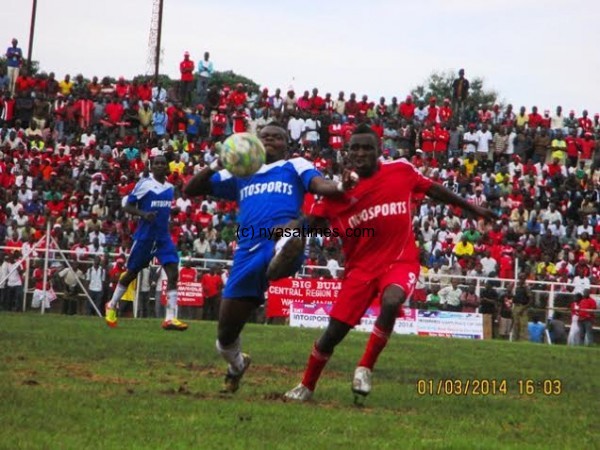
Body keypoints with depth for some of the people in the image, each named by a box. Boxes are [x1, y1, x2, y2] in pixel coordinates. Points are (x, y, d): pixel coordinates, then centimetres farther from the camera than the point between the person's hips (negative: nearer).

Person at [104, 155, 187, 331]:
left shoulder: (170, 188, 9)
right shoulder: (144, 184, -9)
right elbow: (127, 206, -10)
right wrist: (143, 214, -24)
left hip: (163, 237, 5)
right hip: (145, 236, -4)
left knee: (173, 273, -11)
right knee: (131, 273, 8)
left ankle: (170, 318, -14)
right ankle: (112, 306, 30)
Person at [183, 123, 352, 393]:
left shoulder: (295, 166, 20)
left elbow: (320, 185, -1)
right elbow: (191, 190, 27)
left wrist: (340, 187, -26)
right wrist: (215, 166, 6)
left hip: (281, 241, -4)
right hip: (248, 251, 4)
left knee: (292, 229, -44)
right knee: (226, 335, 9)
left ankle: (284, 258, -78)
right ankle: (236, 365, 41)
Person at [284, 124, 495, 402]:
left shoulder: (401, 171, -3)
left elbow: (433, 190, 14)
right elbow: (311, 222, -1)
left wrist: (471, 208, 23)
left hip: (400, 262, -1)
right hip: (361, 266, 1)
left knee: (390, 303, -34)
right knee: (334, 331, -1)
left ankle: (365, 369, -15)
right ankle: (306, 387, 21)